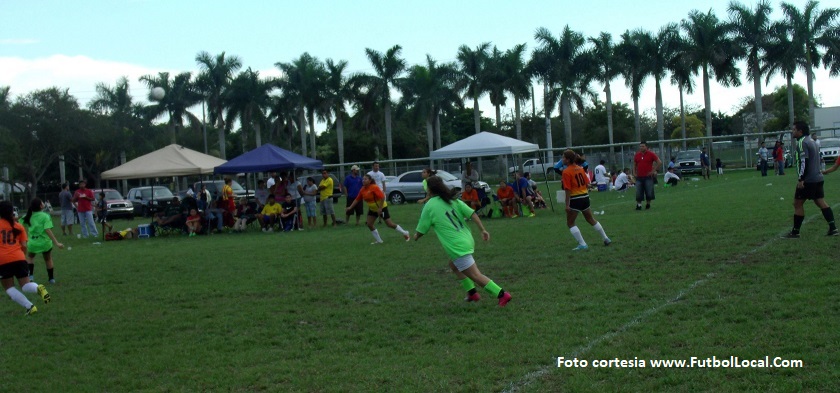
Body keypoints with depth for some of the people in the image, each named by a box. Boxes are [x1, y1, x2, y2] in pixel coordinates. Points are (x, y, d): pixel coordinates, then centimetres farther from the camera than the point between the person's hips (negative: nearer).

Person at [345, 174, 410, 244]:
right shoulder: (362, 190, -4)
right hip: (372, 209, 7)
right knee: (369, 224, -3)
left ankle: (405, 233, 12)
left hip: (382, 208, -7)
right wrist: (350, 207, -2)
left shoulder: (374, 187, -25)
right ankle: (378, 240, 10)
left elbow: (382, 197, -29)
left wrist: (380, 208, -29)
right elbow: (357, 199, 5)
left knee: (390, 224, -6)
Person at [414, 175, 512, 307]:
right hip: (467, 240, 8)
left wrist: (416, 236, 25)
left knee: (475, 275, -5)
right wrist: (483, 230, 0)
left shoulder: (429, 206, -4)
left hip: (457, 247, -8)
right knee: (453, 265, 30)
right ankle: (472, 293, 29)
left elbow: (421, 231, 3)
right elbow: (472, 214, 0)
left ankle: (502, 294, -15)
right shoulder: (453, 201, 10)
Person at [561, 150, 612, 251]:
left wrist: (567, 205, -16)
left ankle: (582, 244, 0)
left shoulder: (566, 172, -14)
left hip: (575, 199, -7)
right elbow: (587, 184, 9)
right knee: (591, 220, 22)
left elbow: (568, 190, -18)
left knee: (570, 223, 6)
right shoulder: (580, 168, 7)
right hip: (585, 197, 7)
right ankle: (606, 239, 29)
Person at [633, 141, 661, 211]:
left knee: (649, 192, -2)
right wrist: (634, 172, 10)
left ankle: (648, 204, 15)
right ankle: (638, 204, 6)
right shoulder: (637, 155, 9)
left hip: (648, 177, -3)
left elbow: (659, 162, -2)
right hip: (639, 177, 3)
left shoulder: (651, 154, -3)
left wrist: (653, 170, -6)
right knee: (638, 193, -3)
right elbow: (634, 164, 23)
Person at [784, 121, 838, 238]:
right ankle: (833, 228, 2)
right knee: (821, 202, 8)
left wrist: (801, 179, -22)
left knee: (797, 203, -1)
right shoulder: (810, 140, 18)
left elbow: (804, 162, -21)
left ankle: (795, 232, 2)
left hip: (807, 180, -9)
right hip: (818, 178, 9)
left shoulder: (802, 143, -13)